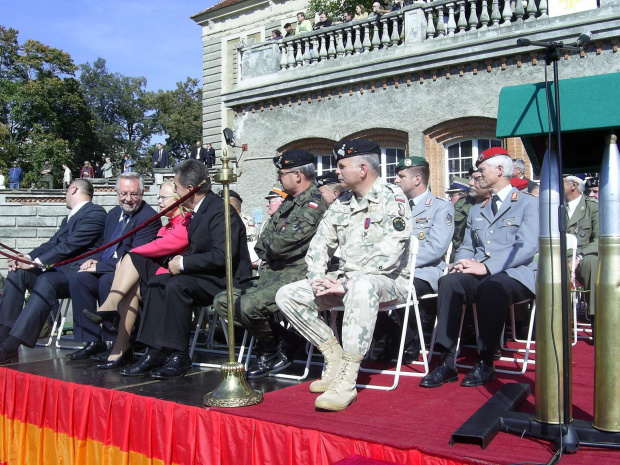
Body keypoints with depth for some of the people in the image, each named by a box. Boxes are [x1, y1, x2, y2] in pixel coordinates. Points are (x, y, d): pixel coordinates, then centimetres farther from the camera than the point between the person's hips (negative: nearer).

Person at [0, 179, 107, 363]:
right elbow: (53, 243, 15)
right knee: (17, 273, -8)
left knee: (47, 280, -34)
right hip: (58, 268, 9)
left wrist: (37, 261, -18)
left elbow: (71, 244, -16)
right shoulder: (70, 217, 25)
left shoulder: (95, 213, -6)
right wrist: (28, 257, -3)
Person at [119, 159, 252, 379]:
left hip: (224, 281, -10)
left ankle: (179, 356, -19)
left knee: (176, 285, -29)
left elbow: (222, 256, -28)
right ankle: (156, 353, -4)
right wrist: (180, 261, -2)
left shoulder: (220, 211, -18)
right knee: (157, 282, -1)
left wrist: (183, 263, -19)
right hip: (204, 276, 10)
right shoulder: (200, 211, 13)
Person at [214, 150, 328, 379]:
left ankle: (272, 351, 1)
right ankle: (278, 341, 3)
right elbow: (262, 245, 18)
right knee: (223, 302, 1)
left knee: (249, 305, -29)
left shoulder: (314, 205, -12)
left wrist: (270, 243, 2)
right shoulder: (289, 202, 18)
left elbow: (280, 244, -20)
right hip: (274, 273, 10)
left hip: (296, 276, -10)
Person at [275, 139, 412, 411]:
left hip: (389, 281, -7)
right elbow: (320, 243, 15)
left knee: (362, 287, -43)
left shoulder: (392, 199, -8)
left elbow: (388, 255, -20)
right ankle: (335, 357, -2)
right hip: (346, 280, 8)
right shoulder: (341, 204, 14)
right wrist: (318, 278, -4)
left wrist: (348, 282, -23)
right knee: (287, 295, -5)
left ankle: (347, 379, -36)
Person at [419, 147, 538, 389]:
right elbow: (466, 247, 21)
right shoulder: (476, 210, 26)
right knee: (449, 281, -28)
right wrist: (462, 263, -5)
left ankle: (485, 363, -25)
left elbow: (527, 248, -9)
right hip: (480, 275, 5)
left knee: (490, 287, -38)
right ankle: (447, 362, -31)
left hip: (515, 275, -5)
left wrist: (486, 267, -20)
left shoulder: (529, 203, 5)